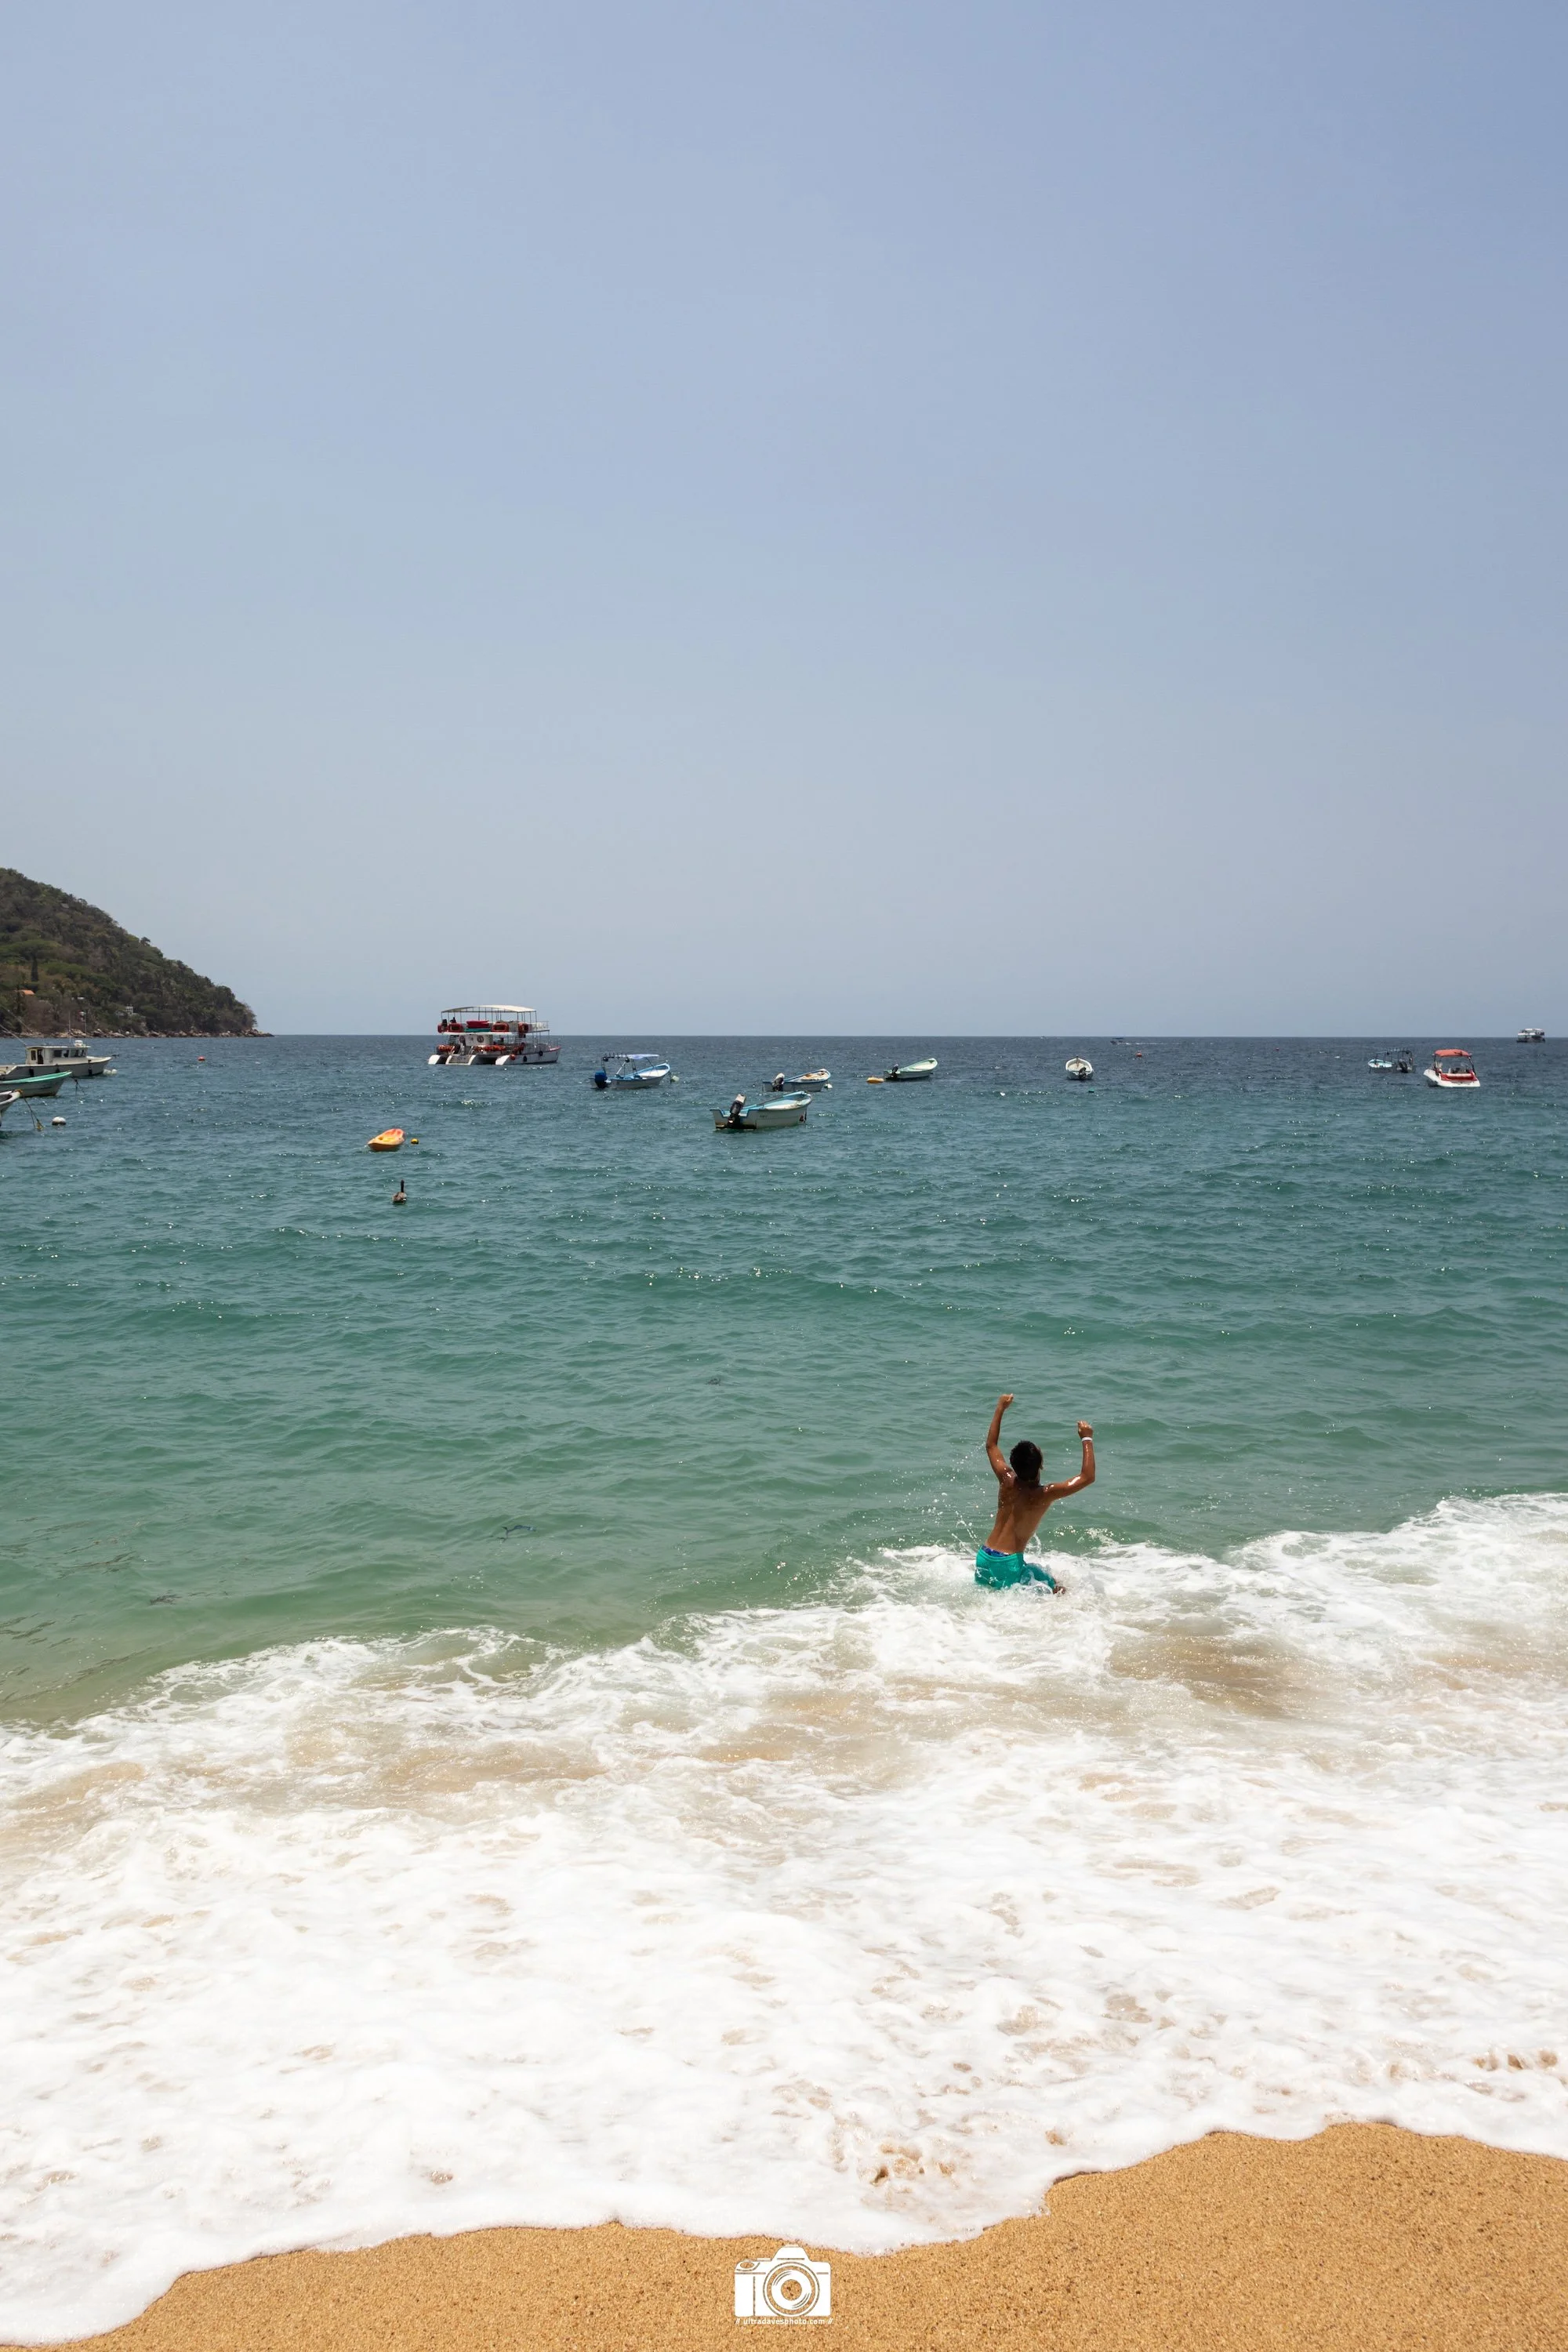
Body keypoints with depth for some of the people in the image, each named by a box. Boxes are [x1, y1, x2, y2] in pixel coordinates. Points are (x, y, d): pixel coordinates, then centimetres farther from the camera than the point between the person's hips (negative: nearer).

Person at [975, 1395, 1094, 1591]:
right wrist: (1087, 1439, -1)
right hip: (1009, 1564, -6)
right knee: (1058, 1592, 5)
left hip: (984, 1558, 6)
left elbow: (991, 1445, 17)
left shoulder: (1007, 1481, 0)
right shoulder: (1045, 1495, -13)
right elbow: (1087, 1478, -9)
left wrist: (1000, 1409, 24)